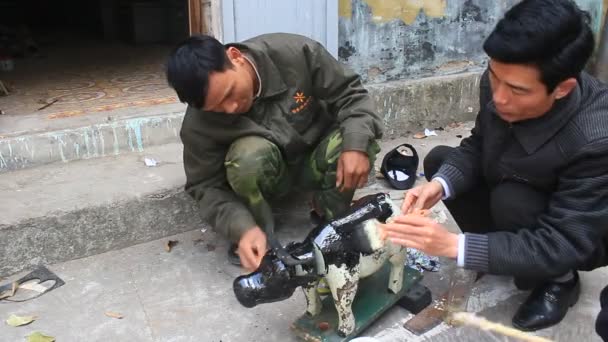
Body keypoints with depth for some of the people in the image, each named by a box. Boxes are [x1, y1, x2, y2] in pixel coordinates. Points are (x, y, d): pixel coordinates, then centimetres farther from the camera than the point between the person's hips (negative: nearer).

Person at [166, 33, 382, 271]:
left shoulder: (296, 53, -27)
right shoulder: (199, 125, -26)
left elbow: (350, 92, -18)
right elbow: (206, 186, -19)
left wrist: (356, 144, -35)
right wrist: (242, 227, -36)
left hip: (314, 162, 2)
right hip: (262, 175, -1)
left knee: (356, 139, -31)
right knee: (250, 154, -37)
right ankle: (258, 240, -12)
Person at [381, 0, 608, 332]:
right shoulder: (500, 83, -24)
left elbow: (561, 246, -35)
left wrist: (453, 245, -42)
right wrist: (439, 184, -28)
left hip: (580, 237, -5)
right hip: (513, 190, 6)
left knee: (510, 201, -33)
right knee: (438, 159, -6)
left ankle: (558, 281, -2)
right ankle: (505, 250, 5)